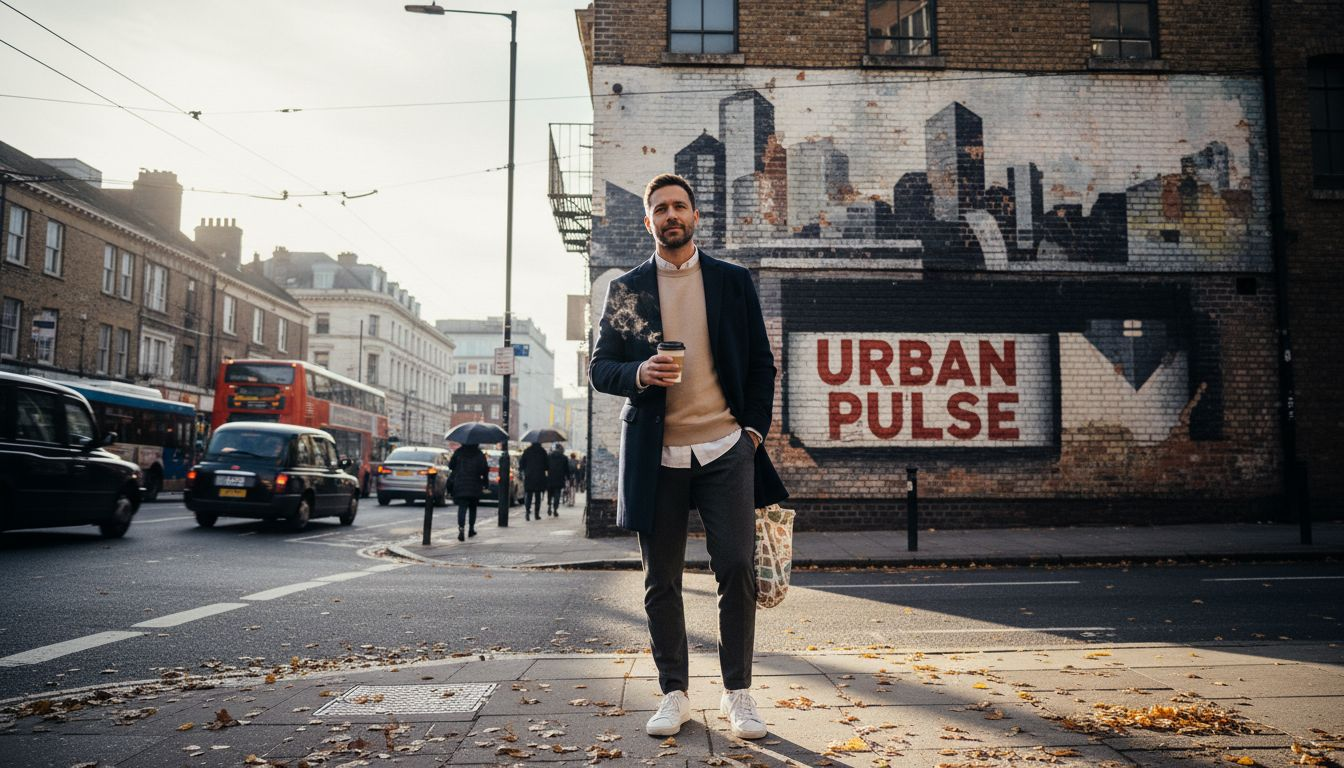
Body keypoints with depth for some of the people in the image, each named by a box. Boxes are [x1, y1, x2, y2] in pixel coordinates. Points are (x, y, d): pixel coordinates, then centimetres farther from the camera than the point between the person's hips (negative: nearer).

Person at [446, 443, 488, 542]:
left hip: (460, 485, 0)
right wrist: (486, 483, 2)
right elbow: (484, 469, -7)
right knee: (472, 507, 17)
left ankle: (461, 528, -25)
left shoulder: (458, 452, 0)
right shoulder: (479, 454, -2)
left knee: (462, 507, -5)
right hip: (474, 486, 0)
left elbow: (451, 466, 4)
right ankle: (471, 529, 22)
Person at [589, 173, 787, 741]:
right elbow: (600, 368, 7)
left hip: (725, 449, 0)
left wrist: (754, 428, 0)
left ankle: (737, 693, 12)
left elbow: (761, 364, 10)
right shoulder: (626, 289, 9)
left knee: (737, 569, -4)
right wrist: (639, 374, -13)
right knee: (662, 581, 6)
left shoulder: (733, 282, 9)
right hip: (656, 455, 1)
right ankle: (673, 694, 19)